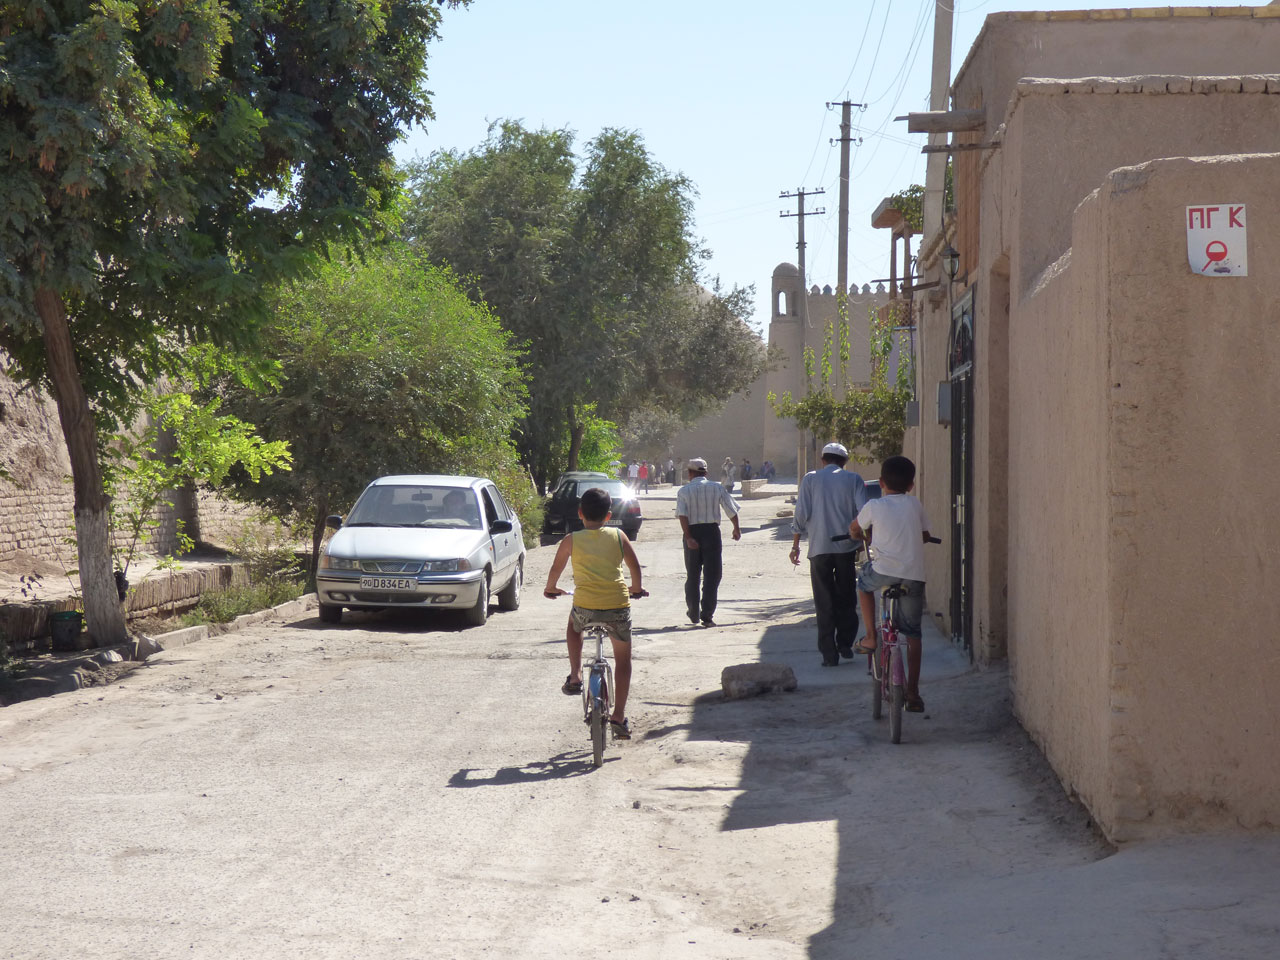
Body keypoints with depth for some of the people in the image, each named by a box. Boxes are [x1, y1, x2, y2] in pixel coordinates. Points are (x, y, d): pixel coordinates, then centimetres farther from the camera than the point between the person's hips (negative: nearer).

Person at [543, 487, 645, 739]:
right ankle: (619, 716, 10)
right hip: (618, 605, 0)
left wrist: (550, 589, 38)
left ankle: (575, 676, 20)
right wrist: (636, 589, 36)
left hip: (585, 605, 0)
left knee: (573, 628, 35)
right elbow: (635, 567, 16)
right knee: (623, 659, 16)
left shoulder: (572, 540, 6)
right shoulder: (618, 536, 9)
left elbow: (556, 569, 17)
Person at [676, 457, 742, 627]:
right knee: (712, 575, 3)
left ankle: (693, 613, 25)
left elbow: (682, 515, -13)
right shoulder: (717, 487, 2)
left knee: (692, 575, 15)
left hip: (692, 532, 1)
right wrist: (737, 529, 19)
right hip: (711, 531, -1)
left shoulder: (684, 491, 0)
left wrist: (688, 537, -16)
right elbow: (731, 510, 4)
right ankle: (707, 616, -5)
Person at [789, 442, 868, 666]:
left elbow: (801, 513, -1)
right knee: (846, 598, 16)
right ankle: (845, 643, 15)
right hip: (846, 546, 1)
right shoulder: (853, 479, 5)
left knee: (824, 602, 3)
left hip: (819, 547, -1)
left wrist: (795, 545, 5)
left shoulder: (810, 479, 5)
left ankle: (829, 654, 1)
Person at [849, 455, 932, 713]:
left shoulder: (874, 506, 4)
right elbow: (925, 536, 21)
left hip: (885, 571, -2)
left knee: (864, 581, 33)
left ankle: (870, 638, 27)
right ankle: (913, 692, 7)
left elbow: (854, 530, 20)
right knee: (912, 633, 11)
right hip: (914, 575, 2)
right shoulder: (916, 505, 11)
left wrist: (865, 537, 42)